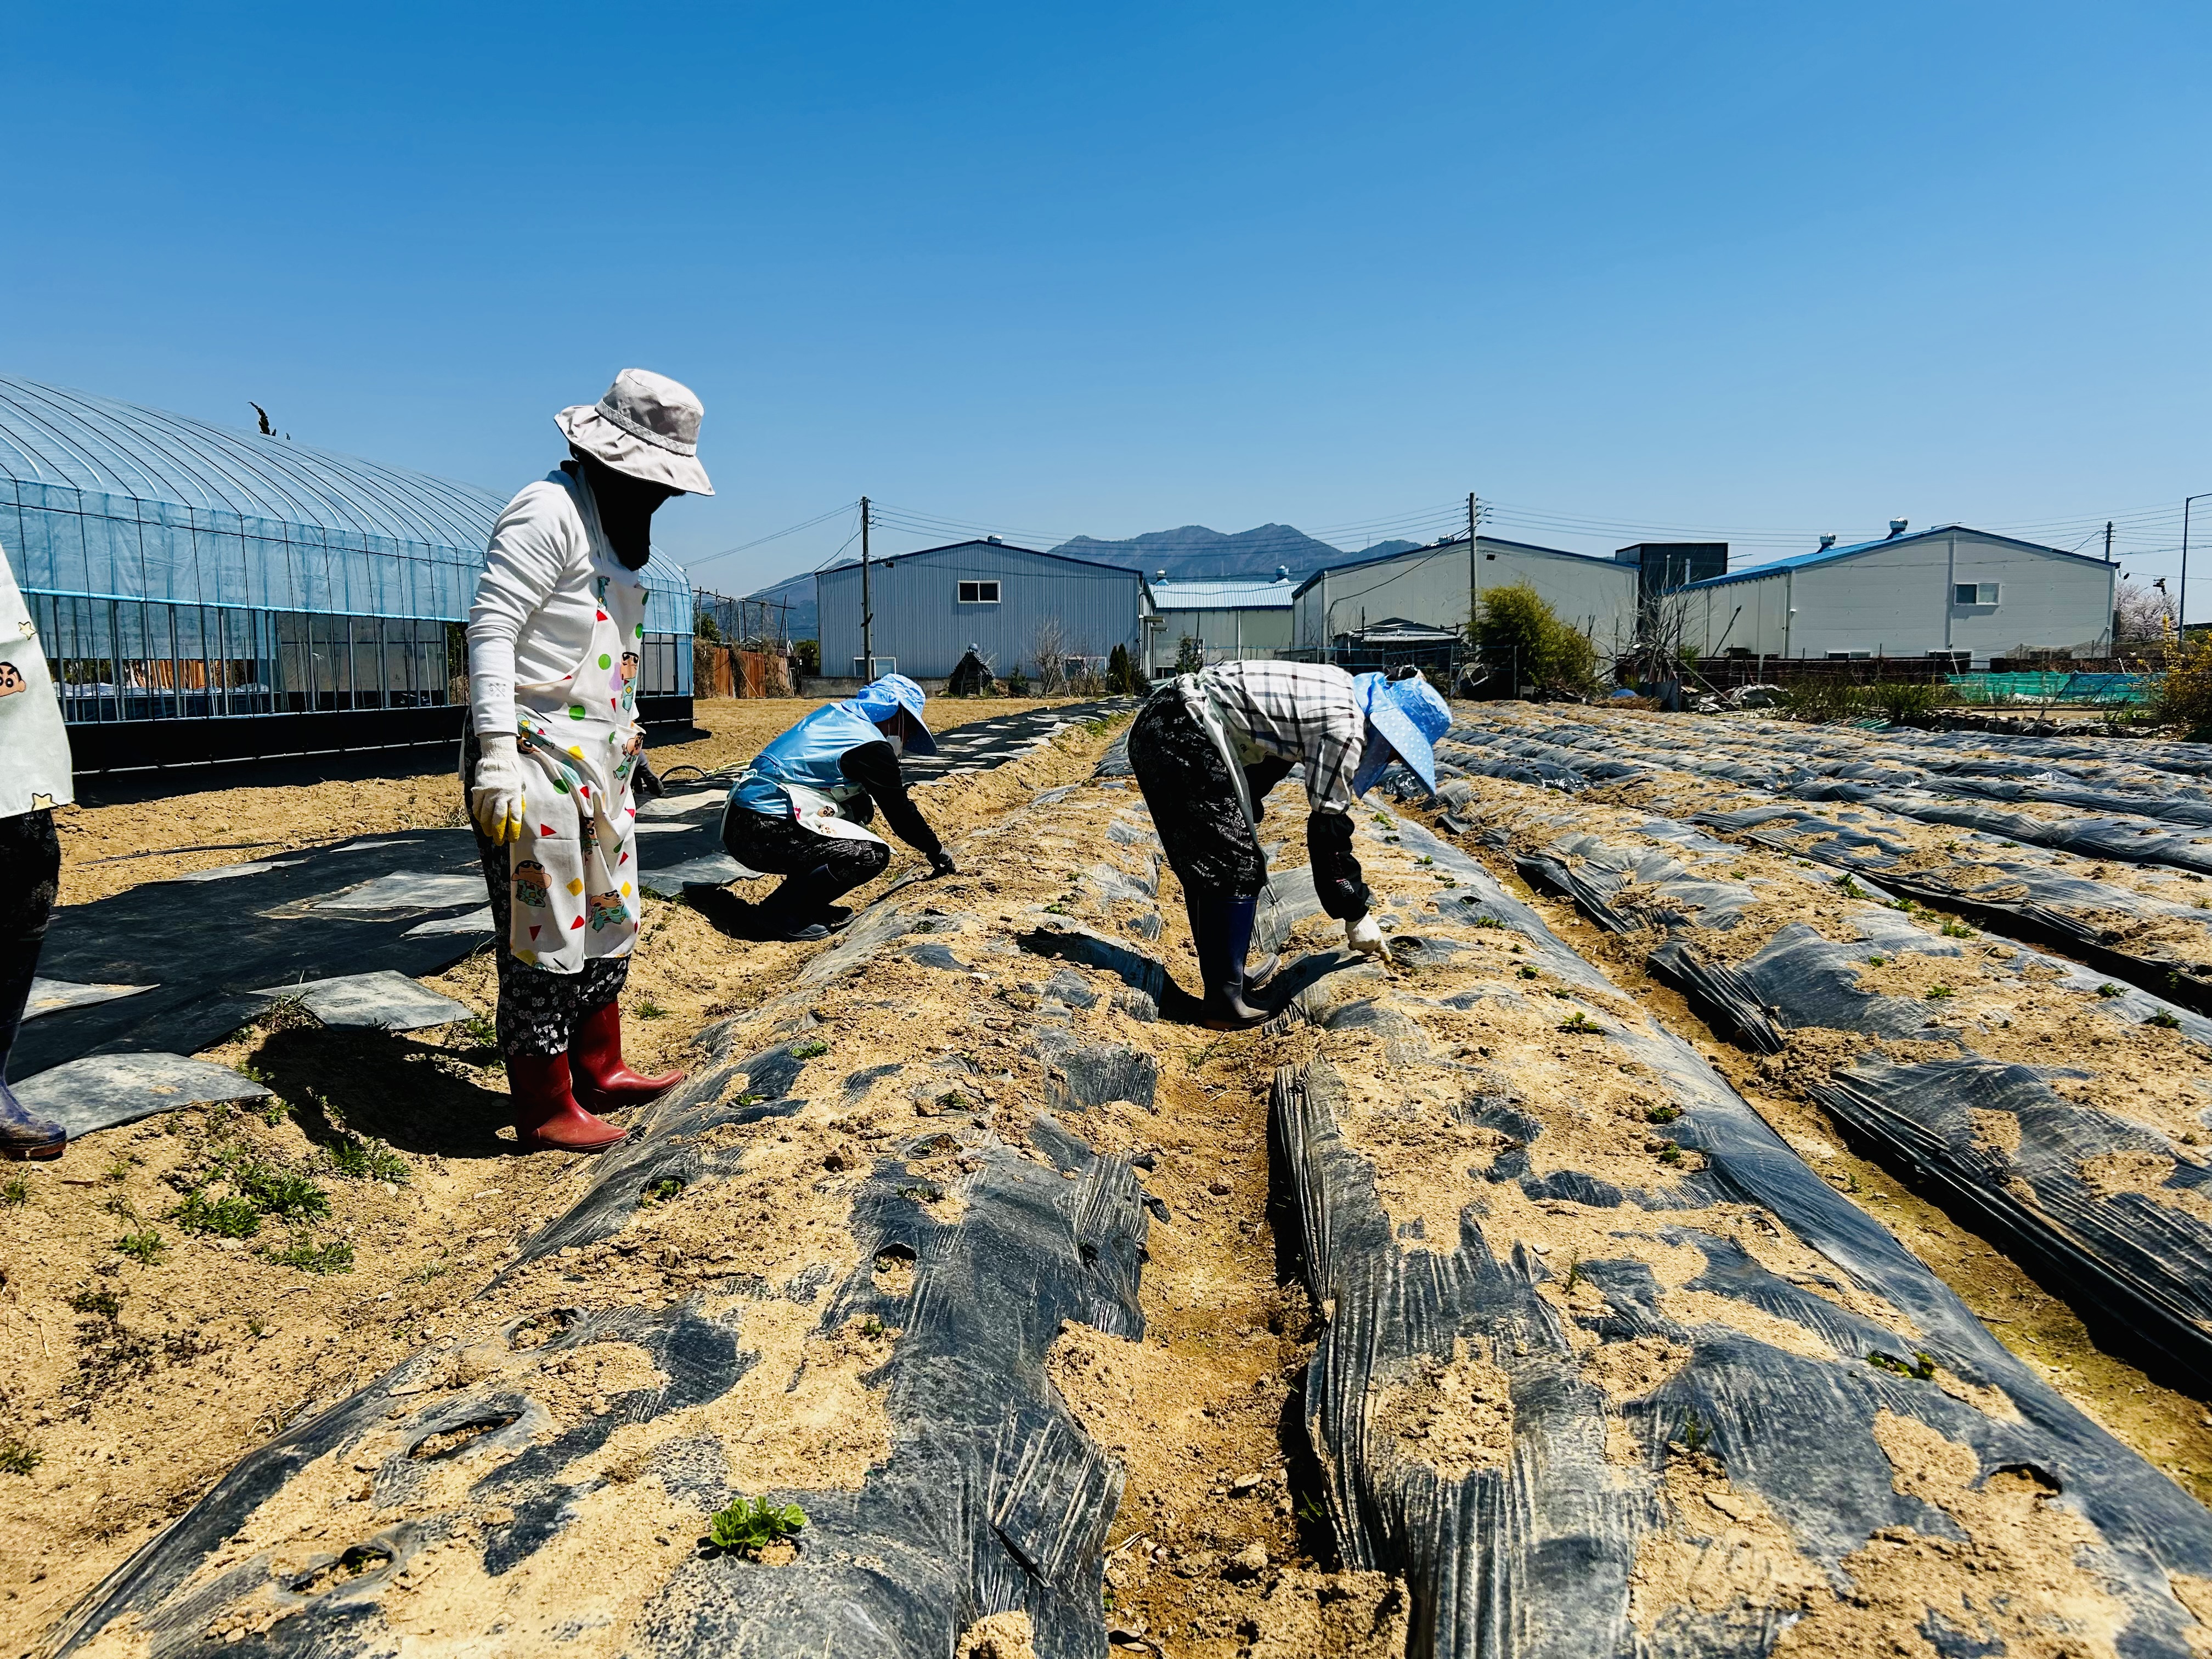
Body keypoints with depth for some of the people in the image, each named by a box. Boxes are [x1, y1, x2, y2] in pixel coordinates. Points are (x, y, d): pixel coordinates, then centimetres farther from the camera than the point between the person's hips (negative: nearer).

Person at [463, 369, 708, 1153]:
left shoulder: (617, 522, 17)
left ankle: (599, 1072, 33)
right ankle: (545, 1110, 9)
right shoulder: (550, 510, -14)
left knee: (608, 920, 18)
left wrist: (628, 739, 26)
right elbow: (491, 626, -21)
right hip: (537, 761, -10)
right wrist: (496, 755, -27)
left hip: (599, 763, 10)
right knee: (545, 935, -2)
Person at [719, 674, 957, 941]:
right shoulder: (870, 747, -7)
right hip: (763, 835, -10)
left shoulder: (834, 714, 18)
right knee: (872, 855, -14)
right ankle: (777, 912, -8)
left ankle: (808, 902, 16)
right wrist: (937, 852, 14)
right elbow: (899, 811, 1)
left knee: (861, 806, 21)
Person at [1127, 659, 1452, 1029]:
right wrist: (1356, 917, 4)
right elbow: (1329, 829, -7)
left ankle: (1226, 975, 30)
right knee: (1236, 868, -4)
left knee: (1205, 868, 18)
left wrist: (1246, 820, 39)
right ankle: (1223, 1003, 0)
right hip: (1184, 737, -10)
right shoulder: (1345, 728, -11)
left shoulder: (1341, 692, 17)